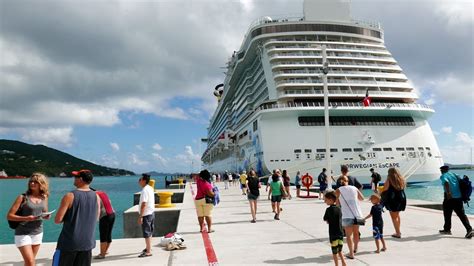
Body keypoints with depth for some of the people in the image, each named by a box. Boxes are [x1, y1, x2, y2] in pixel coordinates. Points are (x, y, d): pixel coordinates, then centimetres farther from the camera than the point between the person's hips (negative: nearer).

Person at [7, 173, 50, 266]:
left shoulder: (44, 198, 2)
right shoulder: (23, 197, -11)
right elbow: (9, 216, -11)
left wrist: (47, 216, -7)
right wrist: (26, 218, -25)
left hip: (38, 233, 5)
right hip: (23, 234, -4)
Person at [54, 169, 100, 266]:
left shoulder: (70, 196, -13)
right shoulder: (96, 197, 0)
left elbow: (58, 220, -12)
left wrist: (68, 216, 7)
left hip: (69, 242, -4)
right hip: (88, 243, 4)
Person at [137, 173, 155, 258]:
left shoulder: (144, 190, -20)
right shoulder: (150, 188, 9)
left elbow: (144, 204, -25)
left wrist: (140, 216, -24)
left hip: (146, 214, -10)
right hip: (151, 212, 10)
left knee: (146, 233, -3)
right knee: (149, 232, 21)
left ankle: (148, 251, 2)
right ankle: (148, 247, 36)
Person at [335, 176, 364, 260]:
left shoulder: (338, 190, 0)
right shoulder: (354, 188, 9)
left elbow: (337, 204, 1)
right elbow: (362, 198, 23)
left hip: (346, 216, -3)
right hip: (357, 214, 3)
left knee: (349, 235, 7)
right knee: (356, 232, 22)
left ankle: (351, 254, 4)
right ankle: (355, 248, 41)